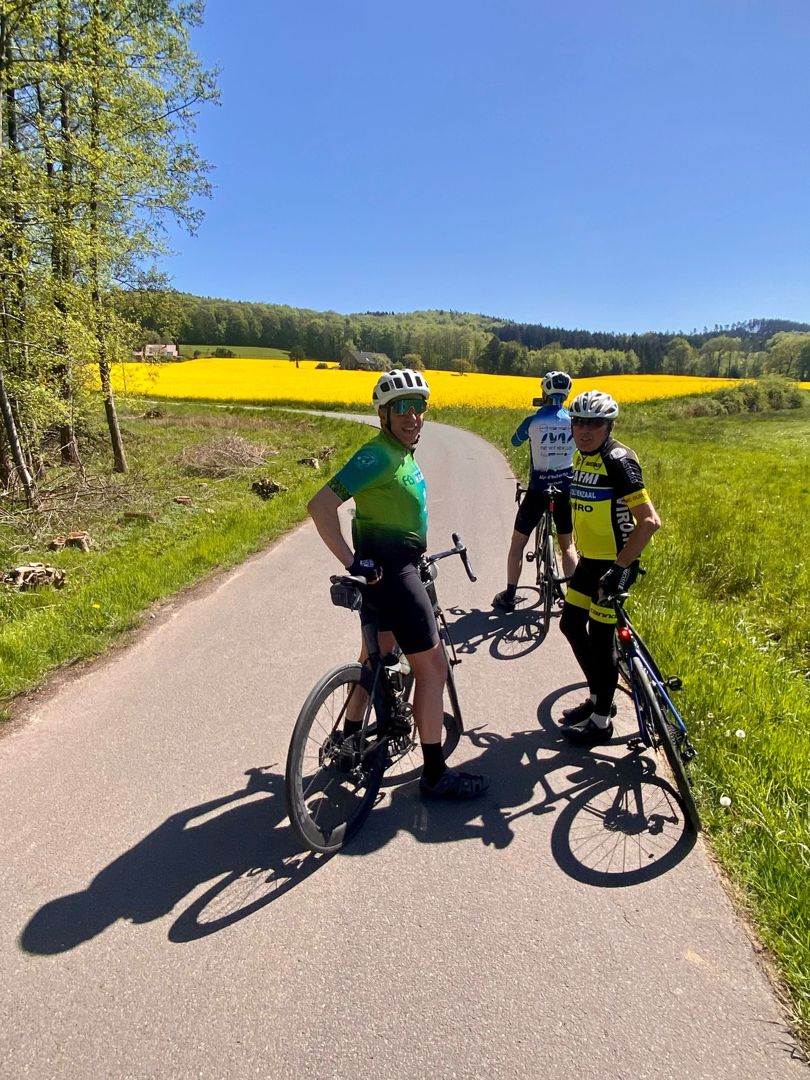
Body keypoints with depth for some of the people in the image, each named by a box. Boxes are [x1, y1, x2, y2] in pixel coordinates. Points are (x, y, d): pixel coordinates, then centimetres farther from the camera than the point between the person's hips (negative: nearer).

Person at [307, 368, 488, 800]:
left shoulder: (402, 453, 10)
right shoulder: (379, 455, -20)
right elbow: (320, 504, -27)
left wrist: (417, 550, 24)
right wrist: (351, 560, -27)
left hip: (394, 567, 11)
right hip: (389, 570, -10)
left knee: (376, 655, 22)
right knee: (432, 668, -3)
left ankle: (350, 742, 40)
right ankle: (435, 774, 10)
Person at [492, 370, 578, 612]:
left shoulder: (533, 421, -10)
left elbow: (515, 442, 10)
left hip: (537, 490, -3)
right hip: (565, 489, 3)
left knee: (517, 543, 11)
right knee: (567, 544, 19)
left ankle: (508, 596, 12)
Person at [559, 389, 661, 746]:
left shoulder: (618, 460, -20)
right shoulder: (581, 456, 5)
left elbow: (649, 520, -24)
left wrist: (619, 567, -25)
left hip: (614, 563, -9)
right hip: (589, 560, 9)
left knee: (600, 636, 0)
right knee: (571, 624, 16)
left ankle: (601, 722, 17)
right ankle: (598, 697, 35)